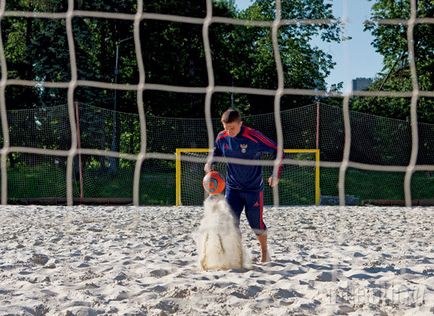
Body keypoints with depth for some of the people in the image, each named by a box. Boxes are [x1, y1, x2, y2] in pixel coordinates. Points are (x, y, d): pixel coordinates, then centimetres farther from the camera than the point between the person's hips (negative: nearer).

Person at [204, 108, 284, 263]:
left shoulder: (253, 136, -20)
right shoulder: (221, 137, -6)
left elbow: (278, 151, -12)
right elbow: (216, 151, 16)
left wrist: (276, 175, -15)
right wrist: (211, 163, -6)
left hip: (254, 188, -3)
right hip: (232, 187, 3)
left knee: (256, 223, 7)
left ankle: (264, 251, 32)